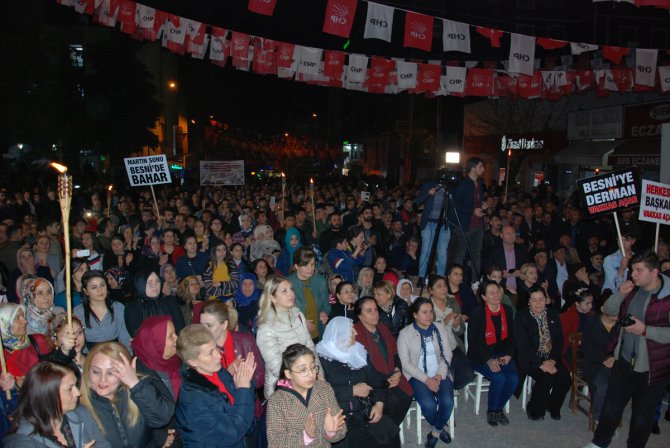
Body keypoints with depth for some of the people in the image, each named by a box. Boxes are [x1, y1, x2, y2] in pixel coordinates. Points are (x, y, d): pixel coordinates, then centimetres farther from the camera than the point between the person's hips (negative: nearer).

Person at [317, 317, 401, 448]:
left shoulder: (359, 352, 15)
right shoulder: (322, 357, -2)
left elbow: (376, 379, 11)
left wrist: (379, 403, -5)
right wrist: (353, 391, -11)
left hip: (366, 412, 5)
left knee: (390, 436, -17)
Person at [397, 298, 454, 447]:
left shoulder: (439, 328, 6)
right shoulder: (405, 333, -4)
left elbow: (447, 354, 5)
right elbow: (405, 363, -7)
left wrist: (439, 375, -11)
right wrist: (426, 379, -17)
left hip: (439, 374, 3)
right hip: (417, 376, -2)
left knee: (447, 402, -24)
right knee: (429, 404, -27)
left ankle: (435, 432, 5)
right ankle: (441, 427, 9)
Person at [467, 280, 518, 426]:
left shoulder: (507, 310, 4)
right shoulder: (477, 313, -11)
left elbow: (511, 336, 13)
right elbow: (473, 341, -11)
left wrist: (508, 354, -3)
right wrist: (488, 360, -19)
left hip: (502, 354, 5)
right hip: (480, 356, -4)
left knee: (513, 378, -20)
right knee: (499, 378, -27)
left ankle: (499, 408, 6)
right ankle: (491, 411, -1)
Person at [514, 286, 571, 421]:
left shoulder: (553, 315, 9)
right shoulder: (521, 317, -6)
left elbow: (559, 340, 4)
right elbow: (522, 345, -13)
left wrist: (552, 360, -12)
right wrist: (541, 364, -20)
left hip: (551, 358, 4)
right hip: (531, 360, -4)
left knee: (565, 379, -19)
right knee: (546, 377, -28)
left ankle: (553, 407, 11)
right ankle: (535, 410, -2)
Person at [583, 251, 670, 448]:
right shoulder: (633, 289, 2)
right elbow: (608, 310, 5)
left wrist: (645, 330, -27)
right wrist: (620, 294, -11)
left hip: (651, 368, -5)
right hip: (624, 361, 6)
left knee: (643, 414, 15)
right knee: (612, 405, 17)